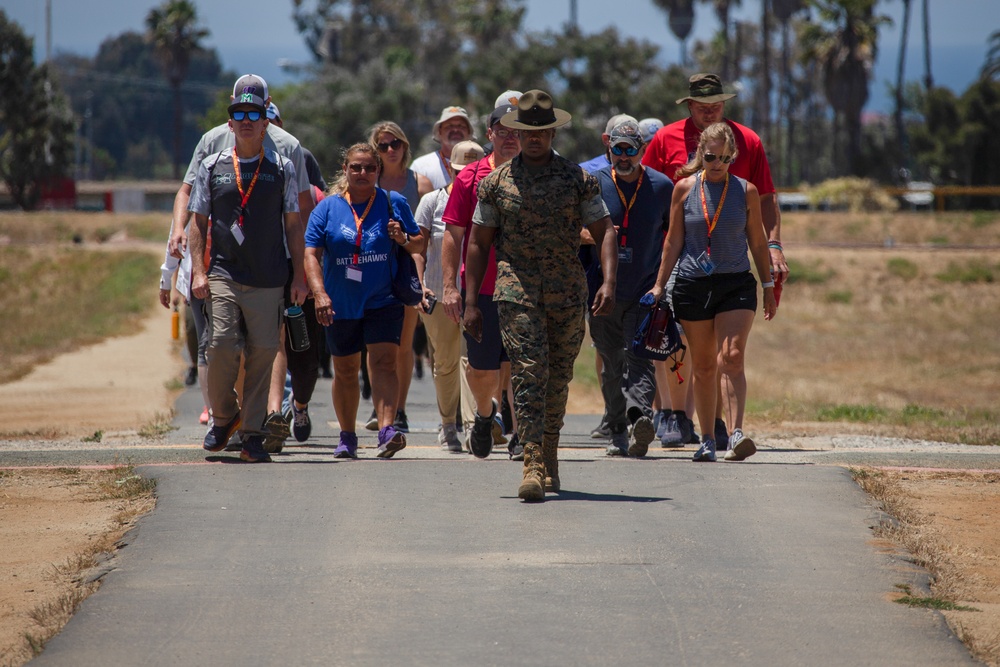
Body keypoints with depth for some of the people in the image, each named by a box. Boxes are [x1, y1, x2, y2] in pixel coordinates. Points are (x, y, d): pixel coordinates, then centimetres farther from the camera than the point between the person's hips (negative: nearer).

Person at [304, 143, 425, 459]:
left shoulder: (393, 203, 3)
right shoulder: (328, 208, 1)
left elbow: (420, 245, 10)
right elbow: (311, 254, -5)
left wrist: (404, 239, -13)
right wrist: (319, 294, -19)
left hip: (383, 301, -1)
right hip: (341, 303, 1)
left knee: (384, 361, -17)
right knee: (345, 370, 10)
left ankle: (387, 430, -27)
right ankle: (347, 436, 24)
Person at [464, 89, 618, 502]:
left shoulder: (578, 180, 5)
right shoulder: (495, 183, 5)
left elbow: (604, 233, 3)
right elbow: (478, 243, 9)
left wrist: (609, 283, -13)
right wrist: (471, 302, 4)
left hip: (568, 293, 2)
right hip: (516, 289, -2)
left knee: (558, 377, 10)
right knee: (528, 374, -14)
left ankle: (550, 453, 29)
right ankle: (532, 465, -20)